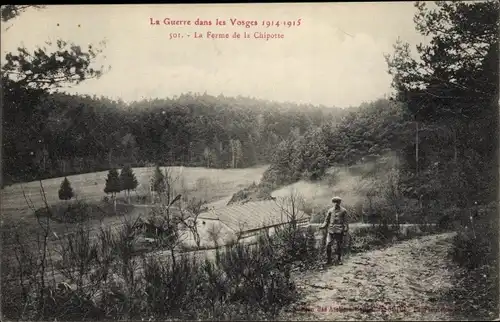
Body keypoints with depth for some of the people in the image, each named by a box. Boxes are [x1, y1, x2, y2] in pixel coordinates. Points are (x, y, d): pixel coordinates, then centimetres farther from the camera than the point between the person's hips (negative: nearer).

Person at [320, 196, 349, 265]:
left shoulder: (343, 211, 4)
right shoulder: (330, 210, 9)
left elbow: (345, 221, 5)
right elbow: (326, 220, 12)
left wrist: (345, 230, -3)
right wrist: (323, 226, -5)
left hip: (339, 231, -1)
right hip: (331, 230, 1)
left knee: (339, 246, 4)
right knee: (328, 245, -6)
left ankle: (339, 259, 18)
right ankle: (328, 260, 5)